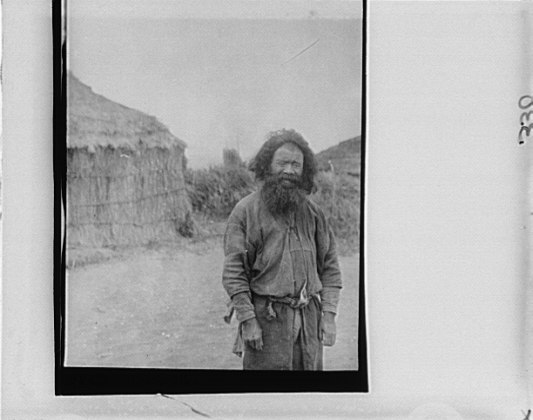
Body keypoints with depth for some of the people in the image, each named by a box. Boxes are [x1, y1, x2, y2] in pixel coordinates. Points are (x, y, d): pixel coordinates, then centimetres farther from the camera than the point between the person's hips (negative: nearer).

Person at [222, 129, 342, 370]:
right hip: (267, 319, -4)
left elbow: (330, 266, 11)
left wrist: (329, 315, 3)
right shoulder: (245, 211, -3)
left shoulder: (313, 212, 10)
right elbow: (233, 273, -6)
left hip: (309, 317, 4)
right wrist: (247, 320, -11)